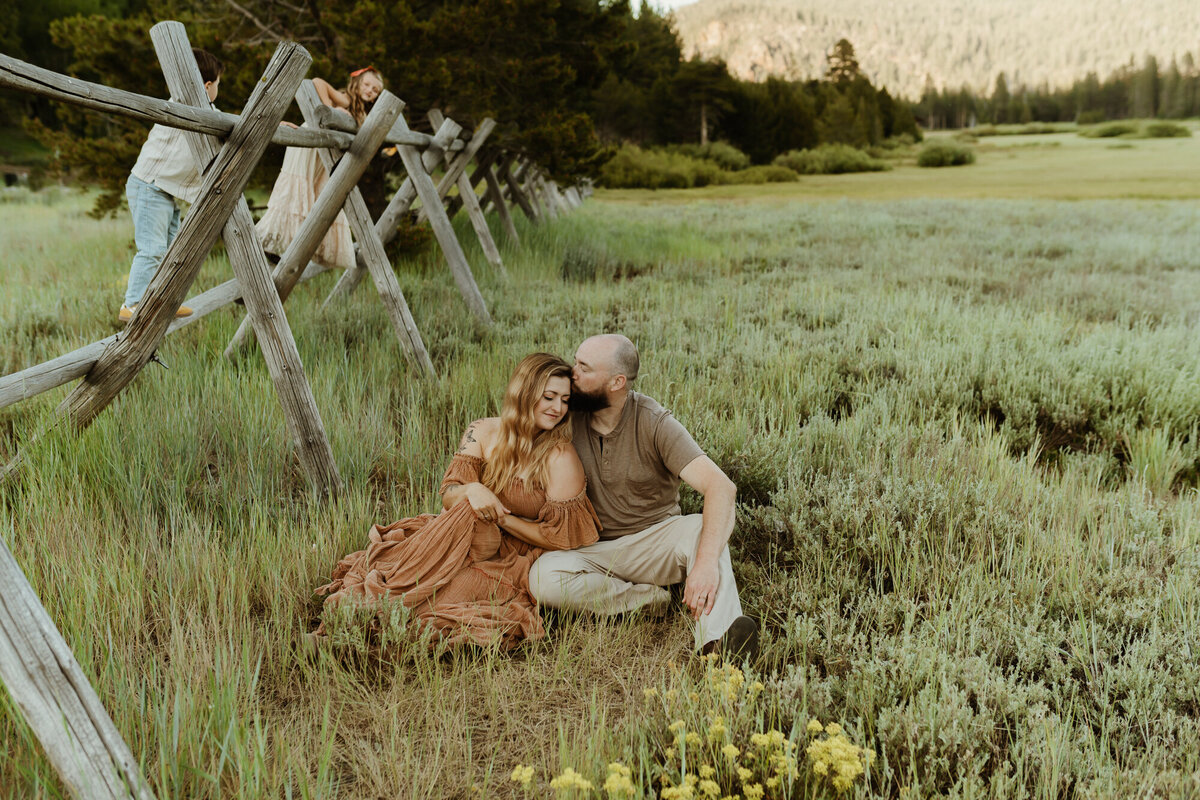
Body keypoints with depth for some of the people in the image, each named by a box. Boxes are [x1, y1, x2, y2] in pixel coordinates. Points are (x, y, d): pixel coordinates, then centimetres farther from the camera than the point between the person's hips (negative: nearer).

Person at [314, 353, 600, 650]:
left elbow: (559, 537, -12)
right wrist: (471, 490, -26)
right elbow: (449, 496, -3)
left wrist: (500, 517, -14)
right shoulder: (483, 433, 0)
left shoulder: (560, 458, -13)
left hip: (511, 564, -3)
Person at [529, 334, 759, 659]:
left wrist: (706, 563, -43)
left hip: (656, 540, -2)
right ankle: (647, 598, -16)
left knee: (700, 528, -34)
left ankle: (718, 640, -51)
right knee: (543, 576, -27)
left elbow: (722, 487, -27)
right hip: (597, 552, 3)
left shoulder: (654, 423, -15)